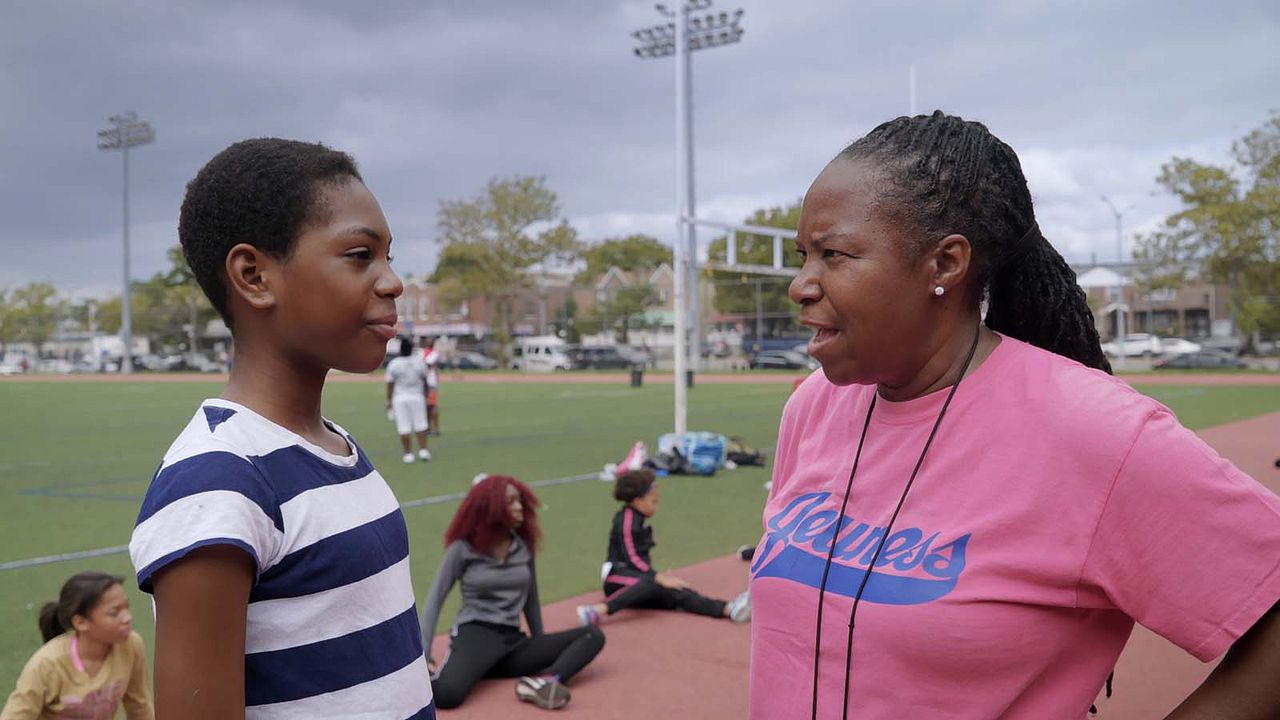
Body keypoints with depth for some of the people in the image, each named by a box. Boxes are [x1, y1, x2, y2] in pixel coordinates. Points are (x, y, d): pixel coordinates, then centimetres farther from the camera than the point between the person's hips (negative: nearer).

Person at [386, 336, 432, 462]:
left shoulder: (393, 364, -7)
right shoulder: (418, 363, 0)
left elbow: (390, 384, -5)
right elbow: (424, 381, 10)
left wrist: (389, 401, 3)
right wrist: (425, 395, 23)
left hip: (399, 398, -1)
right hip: (417, 396, 2)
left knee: (403, 427, 2)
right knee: (420, 424, 9)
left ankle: (408, 454, 3)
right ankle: (423, 450, 5)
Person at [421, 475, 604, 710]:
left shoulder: (523, 546, 10)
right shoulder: (462, 548, -3)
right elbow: (435, 598, -2)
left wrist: (540, 646, 22)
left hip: (513, 640, 6)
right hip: (474, 634, -5)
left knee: (593, 636, -13)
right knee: (446, 693, -40)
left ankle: (543, 681, -39)